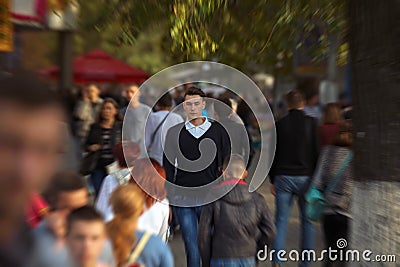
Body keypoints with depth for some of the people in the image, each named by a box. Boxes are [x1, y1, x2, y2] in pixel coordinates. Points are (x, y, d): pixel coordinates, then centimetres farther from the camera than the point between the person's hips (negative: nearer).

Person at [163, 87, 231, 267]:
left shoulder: (218, 130, 4)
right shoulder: (174, 132, 6)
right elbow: (168, 166, 9)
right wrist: (169, 194, 2)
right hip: (182, 198, 1)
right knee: (191, 243, 6)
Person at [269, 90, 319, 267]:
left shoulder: (280, 124, 4)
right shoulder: (311, 123, 0)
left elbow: (273, 154, 6)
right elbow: (317, 152, 0)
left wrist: (273, 180, 12)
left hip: (283, 177, 1)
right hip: (305, 177, -1)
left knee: (281, 221, 5)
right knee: (307, 221, 9)